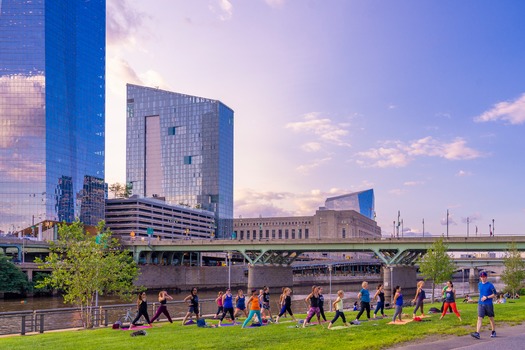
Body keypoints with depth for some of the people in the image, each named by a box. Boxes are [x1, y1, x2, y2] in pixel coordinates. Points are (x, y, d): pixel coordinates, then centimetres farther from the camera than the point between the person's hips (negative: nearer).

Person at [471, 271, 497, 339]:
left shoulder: (490, 285, -7)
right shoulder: (479, 284, 8)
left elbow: (494, 295, -7)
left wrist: (487, 297, -17)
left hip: (489, 304, -3)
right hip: (480, 304, 3)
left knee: (491, 318, 12)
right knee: (479, 318, -8)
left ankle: (493, 332, 29)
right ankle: (477, 333, -16)